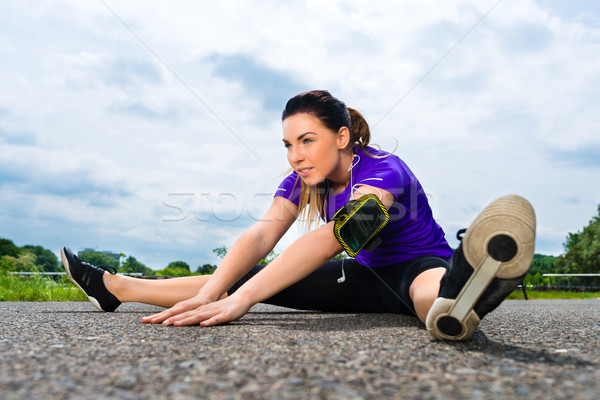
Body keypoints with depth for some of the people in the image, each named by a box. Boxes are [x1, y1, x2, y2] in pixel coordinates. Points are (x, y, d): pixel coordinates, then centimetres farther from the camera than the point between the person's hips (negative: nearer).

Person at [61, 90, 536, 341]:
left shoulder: (383, 170, -26)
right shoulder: (301, 183, -4)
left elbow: (333, 236, -42)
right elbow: (262, 234, -20)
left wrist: (242, 298, -51)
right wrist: (210, 292, -39)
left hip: (418, 266, -4)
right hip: (368, 278, 5)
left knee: (427, 284, -43)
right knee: (259, 275, -4)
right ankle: (116, 288, 4)